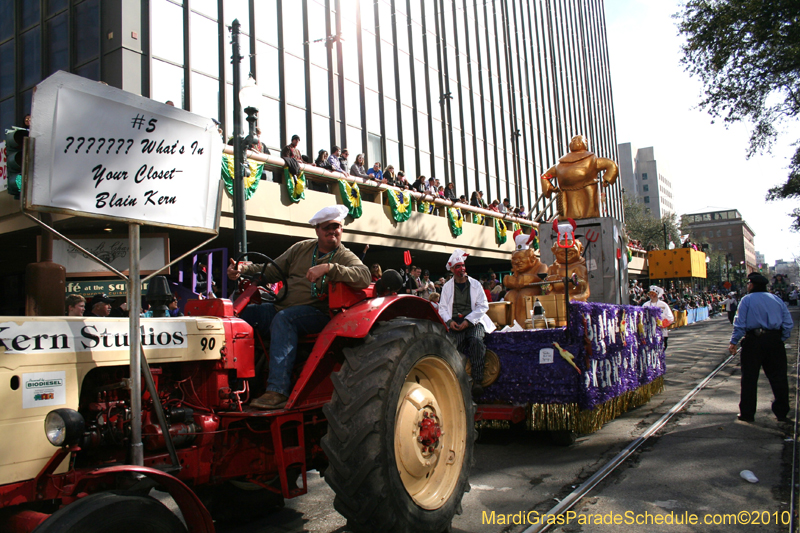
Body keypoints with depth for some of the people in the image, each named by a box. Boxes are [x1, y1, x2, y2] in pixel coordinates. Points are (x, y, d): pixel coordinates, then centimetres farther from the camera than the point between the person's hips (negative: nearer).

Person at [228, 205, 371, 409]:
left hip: (318, 314, -6)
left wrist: (328, 268, -30)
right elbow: (272, 271, 19)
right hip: (283, 307, 6)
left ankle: (278, 391, -39)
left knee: (283, 318, -35)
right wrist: (243, 269, 2)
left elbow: (364, 276, -20)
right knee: (240, 312, -11)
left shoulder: (345, 257, 2)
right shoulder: (301, 249, 18)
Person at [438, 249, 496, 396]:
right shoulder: (447, 286, 14)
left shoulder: (475, 284, 10)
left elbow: (483, 306, 3)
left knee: (476, 341, -31)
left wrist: (468, 320, -10)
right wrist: (450, 321, -10)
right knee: (453, 344, -29)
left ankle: (477, 381, -32)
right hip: (455, 322, 1)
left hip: (473, 321, -1)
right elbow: (442, 308, 10)